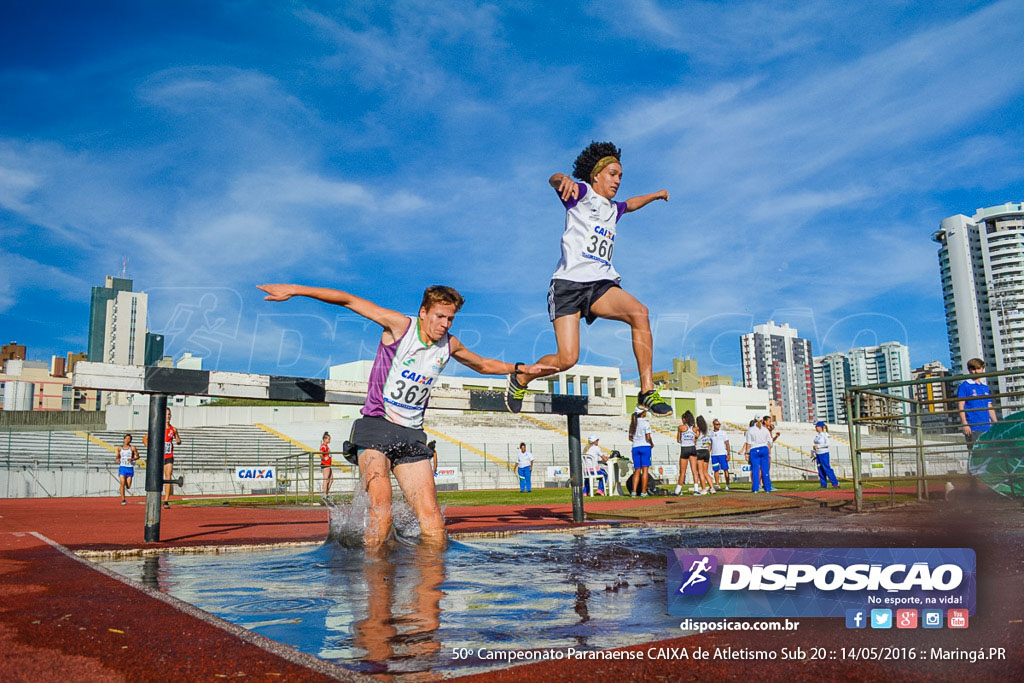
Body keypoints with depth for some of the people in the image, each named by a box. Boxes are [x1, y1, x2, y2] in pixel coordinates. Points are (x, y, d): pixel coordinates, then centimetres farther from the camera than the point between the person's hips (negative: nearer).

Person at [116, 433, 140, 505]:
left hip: (130, 467, -1)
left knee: (128, 486, 0)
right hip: (122, 467, 1)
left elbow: (137, 456, 4)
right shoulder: (120, 448, 8)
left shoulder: (132, 448, 0)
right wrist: (117, 460, -1)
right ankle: (123, 500, -6)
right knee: (122, 484, -13)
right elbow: (118, 456, 20)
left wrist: (132, 459, -15)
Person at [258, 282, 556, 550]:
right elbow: (348, 300, -6)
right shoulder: (400, 326, -5)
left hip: (411, 434, 5)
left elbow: (484, 365, 31)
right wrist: (294, 290, -11)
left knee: (433, 524, -9)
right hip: (375, 428, -5)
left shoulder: (450, 345, 10)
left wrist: (522, 368, 28)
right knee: (381, 513, -25)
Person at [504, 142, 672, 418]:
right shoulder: (582, 193, 6)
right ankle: (521, 378, 16)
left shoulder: (612, 209, 26)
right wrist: (564, 180, -41)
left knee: (639, 312, -26)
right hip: (568, 283, -6)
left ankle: (647, 390, -21)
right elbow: (554, 180, -17)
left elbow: (630, 204, 52)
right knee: (567, 359, -15)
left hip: (601, 284, 6)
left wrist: (655, 195, 63)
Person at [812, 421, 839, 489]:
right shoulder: (816, 435, 12)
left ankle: (835, 483, -2)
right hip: (818, 454, 8)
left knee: (827, 468, -8)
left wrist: (818, 446, -20)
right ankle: (823, 485, 13)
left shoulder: (825, 434, -10)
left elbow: (827, 444, -19)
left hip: (824, 453, -8)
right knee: (820, 470, 8)